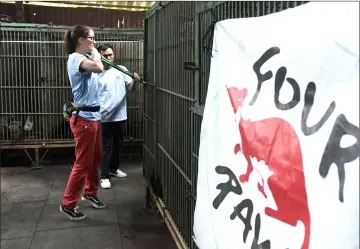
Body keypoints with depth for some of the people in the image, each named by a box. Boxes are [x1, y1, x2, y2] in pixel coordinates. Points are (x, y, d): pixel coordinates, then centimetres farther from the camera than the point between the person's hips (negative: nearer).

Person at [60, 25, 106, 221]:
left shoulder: (85, 59, 13)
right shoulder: (75, 58, -17)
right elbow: (99, 68, -32)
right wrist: (95, 53, -14)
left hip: (93, 116, 10)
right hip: (84, 118, -10)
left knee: (95, 159, 20)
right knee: (83, 163, -1)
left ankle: (90, 193, 38)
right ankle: (68, 204, 12)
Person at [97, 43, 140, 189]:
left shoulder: (122, 70, 3)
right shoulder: (97, 74, -4)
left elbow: (130, 89, -1)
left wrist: (134, 81, -21)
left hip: (120, 116, 4)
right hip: (105, 117, -4)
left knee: (118, 145, 17)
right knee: (107, 147, 0)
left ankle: (114, 169, 35)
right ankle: (105, 176, 8)